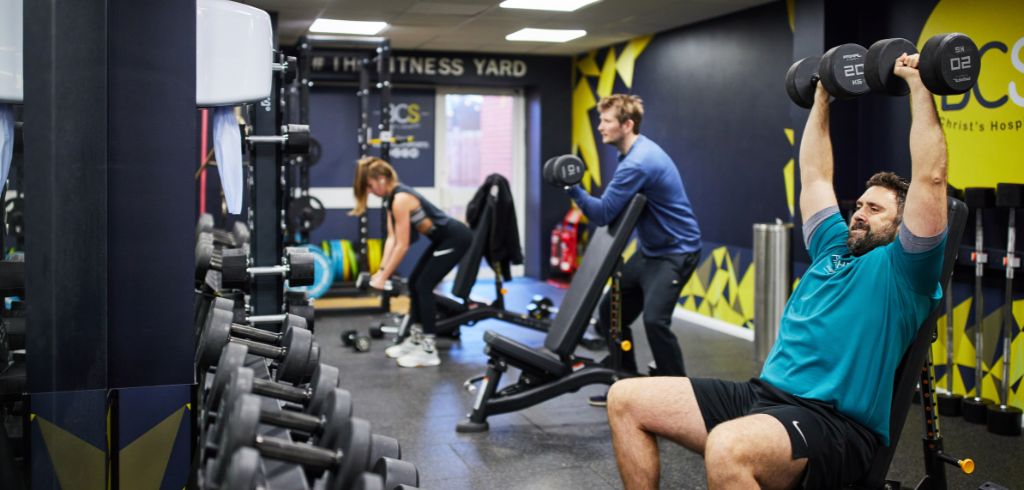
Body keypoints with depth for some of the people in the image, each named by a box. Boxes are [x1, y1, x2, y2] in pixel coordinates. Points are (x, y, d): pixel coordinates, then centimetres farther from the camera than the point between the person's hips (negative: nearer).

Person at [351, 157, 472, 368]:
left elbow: (402, 246, -22)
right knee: (414, 282, 11)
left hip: (456, 239, -10)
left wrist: (383, 277, -16)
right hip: (443, 239, 10)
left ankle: (428, 351, -6)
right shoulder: (391, 198, 6)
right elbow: (392, 238, 5)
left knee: (424, 285, -10)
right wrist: (382, 269, -2)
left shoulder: (400, 199, -23)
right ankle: (415, 340, 20)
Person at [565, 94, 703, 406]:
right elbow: (614, 208, 19)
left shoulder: (638, 163, -23)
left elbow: (603, 213, -23)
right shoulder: (634, 154, 9)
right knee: (610, 310, 10)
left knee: (654, 319, -26)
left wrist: (572, 188, -21)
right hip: (650, 251, 11)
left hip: (676, 252, -10)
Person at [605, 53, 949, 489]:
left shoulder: (902, 269, 3)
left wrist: (918, 86, -4)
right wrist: (822, 95, 33)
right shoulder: (835, 249, 23)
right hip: (765, 393, 8)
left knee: (727, 450, -41)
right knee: (626, 400, -2)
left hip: (835, 422, -8)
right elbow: (814, 175, 31)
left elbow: (929, 179, -8)